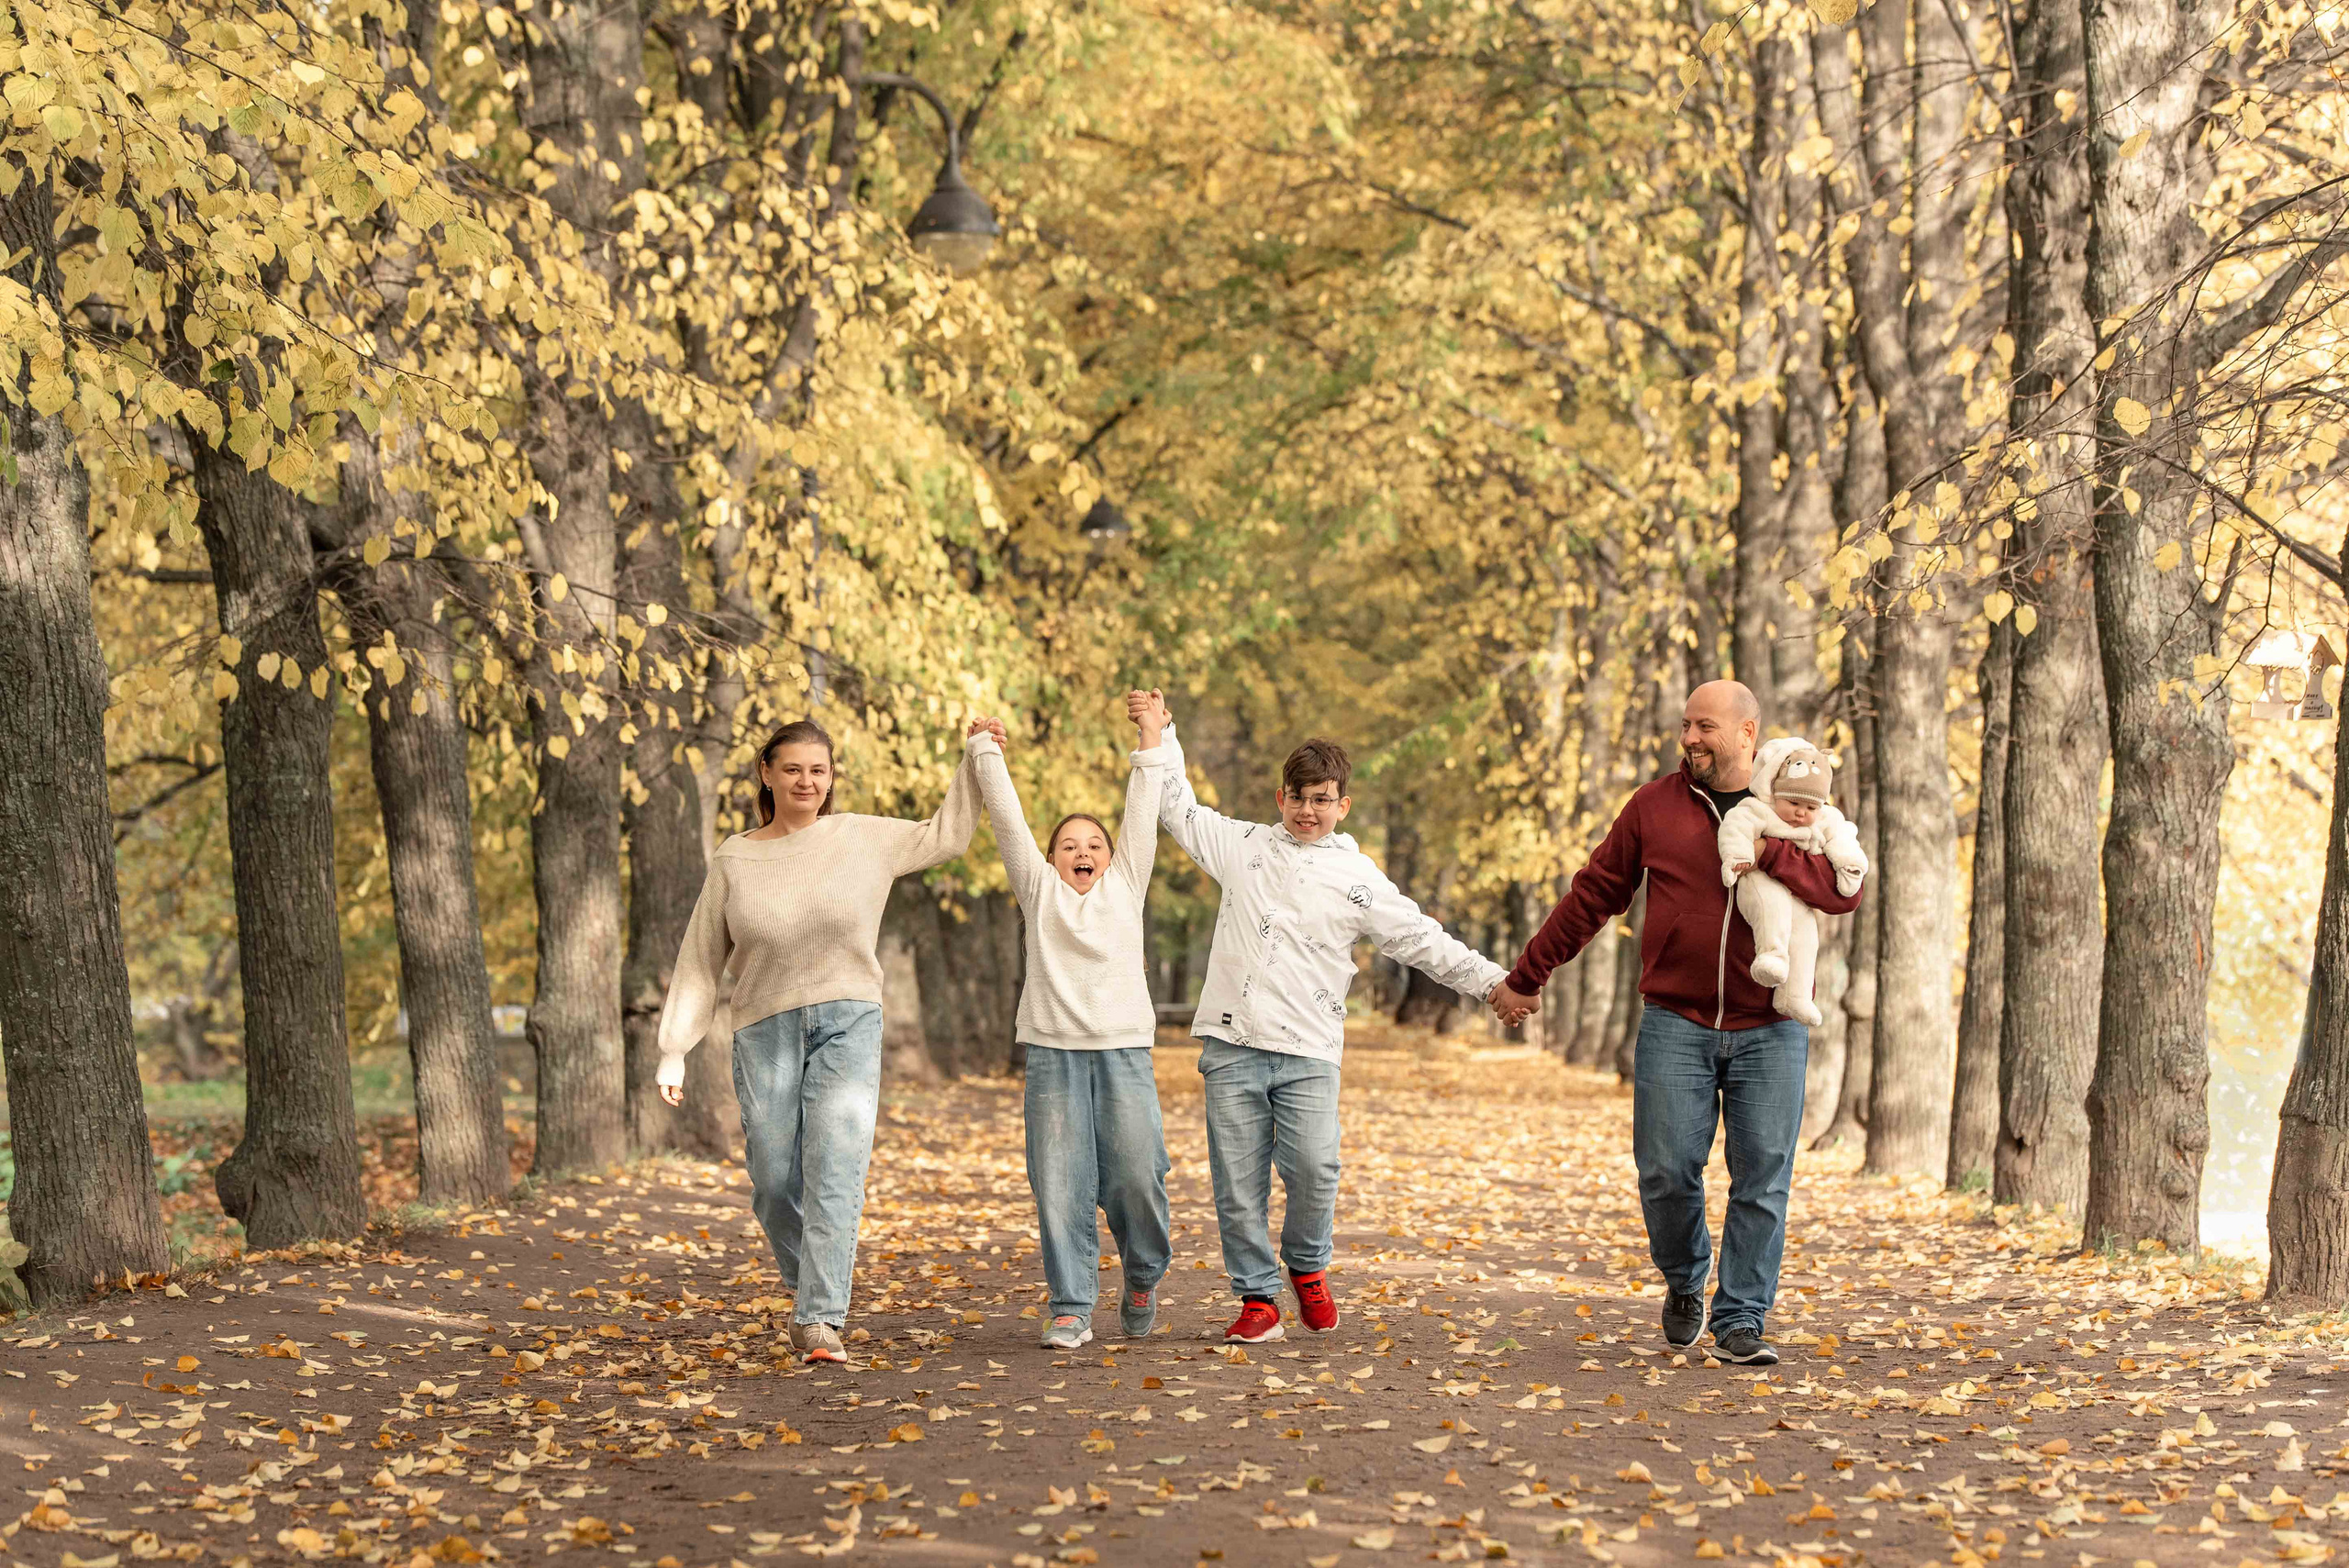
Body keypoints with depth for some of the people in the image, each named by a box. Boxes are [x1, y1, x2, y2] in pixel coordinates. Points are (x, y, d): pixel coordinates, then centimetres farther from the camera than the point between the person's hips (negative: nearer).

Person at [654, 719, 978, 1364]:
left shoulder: (864, 839, 5)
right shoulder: (734, 860, 5)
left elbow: (946, 835, 22)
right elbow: (700, 961, 8)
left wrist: (976, 761, 14)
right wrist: (674, 1051, 3)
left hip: (848, 1025, -1)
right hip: (765, 1032, 1)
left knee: (834, 1175, -15)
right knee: (775, 1184, 2)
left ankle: (819, 1321, -18)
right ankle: (808, 1282, 30)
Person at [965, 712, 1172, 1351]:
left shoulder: (1125, 885, 16)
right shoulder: (1040, 889, 14)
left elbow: (1143, 814, 15)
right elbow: (1007, 818, 11)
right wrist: (985, 749, 12)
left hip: (1124, 1051, 0)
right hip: (1054, 1053, 0)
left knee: (1136, 1176, -4)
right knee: (1060, 1185, -3)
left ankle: (1143, 1279, 22)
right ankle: (1071, 1308, 4)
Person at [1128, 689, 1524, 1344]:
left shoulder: (1358, 878, 8)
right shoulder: (1244, 845, 13)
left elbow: (1422, 940, 6)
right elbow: (1178, 807, 22)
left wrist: (1491, 981, -1)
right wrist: (1157, 735, 16)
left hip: (1308, 1051, -1)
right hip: (1232, 1045, 2)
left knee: (1313, 1171, -15)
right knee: (1238, 1180, -1)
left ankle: (1306, 1267, 12)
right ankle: (1257, 1298, 11)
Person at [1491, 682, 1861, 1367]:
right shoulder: (1654, 806, 6)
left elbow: (1846, 891, -5)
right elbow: (1593, 895, 12)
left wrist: (1766, 852, -18)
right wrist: (1525, 976, 14)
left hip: (1769, 1031, 0)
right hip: (1675, 1025, 0)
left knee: (1763, 1180, -2)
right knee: (1667, 1170, -4)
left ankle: (1741, 1322, 8)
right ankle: (1685, 1284, 25)